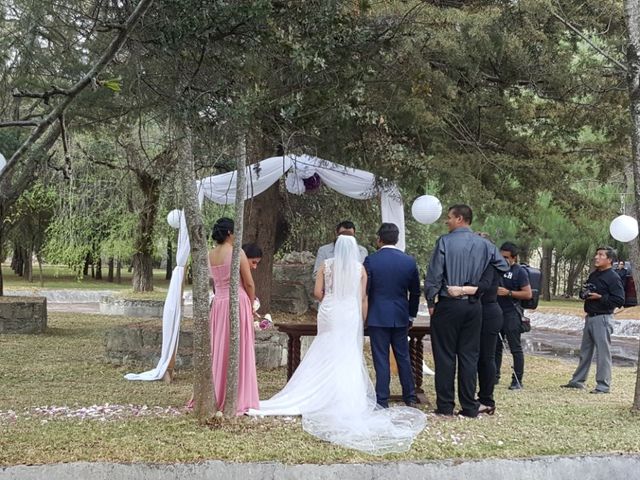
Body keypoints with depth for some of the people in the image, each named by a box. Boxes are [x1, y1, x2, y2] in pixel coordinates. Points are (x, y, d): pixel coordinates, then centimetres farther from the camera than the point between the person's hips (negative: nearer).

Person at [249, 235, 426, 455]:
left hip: (329, 313, 1)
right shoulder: (360, 269, -1)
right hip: (350, 314, 0)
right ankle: (348, 401, 5)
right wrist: (363, 322, 9)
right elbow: (363, 298, 1)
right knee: (349, 357, 5)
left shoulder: (326, 265, -1)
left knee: (326, 356, 10)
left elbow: (317, 292, -2)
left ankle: (327, 398, 11)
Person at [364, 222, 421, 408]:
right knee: (403, 356, 14)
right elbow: (415, 292, 7)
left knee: (381, 359, 1)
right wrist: (411, 316, 18)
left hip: (377, 317, -3)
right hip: (400, 317, 3)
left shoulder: (371, 260, -10)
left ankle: (382, 401, 5)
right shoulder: (409, 261, 1)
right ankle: (410, 397, 22)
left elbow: (364, 290, -6)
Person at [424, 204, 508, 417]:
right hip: (474, 306, 4)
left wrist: (430, 302, -1)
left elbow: (434, 275, -10)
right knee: (469, 355, 8)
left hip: (448, 304, -4)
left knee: (445, 356, 3)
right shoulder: (484, 244, 5)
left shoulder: (445, 242, -8)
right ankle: (469, 406, 10)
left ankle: (445, 406, 5)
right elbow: (504, 268, 10)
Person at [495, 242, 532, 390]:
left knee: (515, 348, -2)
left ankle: (517, 381, 0)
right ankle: (494, 376, 17)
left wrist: (508, 292, -17)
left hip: (511, 314, -6)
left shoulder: (519, 272, -5)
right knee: (495, 346, 9)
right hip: (496, 312, 6)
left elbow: (528, 294, -10)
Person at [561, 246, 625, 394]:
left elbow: (619, 300, -19)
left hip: (602, 319, -9)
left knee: (603, 352, -4)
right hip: (590, 317, 9)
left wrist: (600, 297, -20)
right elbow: (584, 292, 26)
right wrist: (583, 293, 3)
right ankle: (578, 380, 25)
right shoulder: (593, 275, 14)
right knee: (585, 351, 16)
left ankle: (603, 385, 2)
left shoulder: (613, 278, -12)